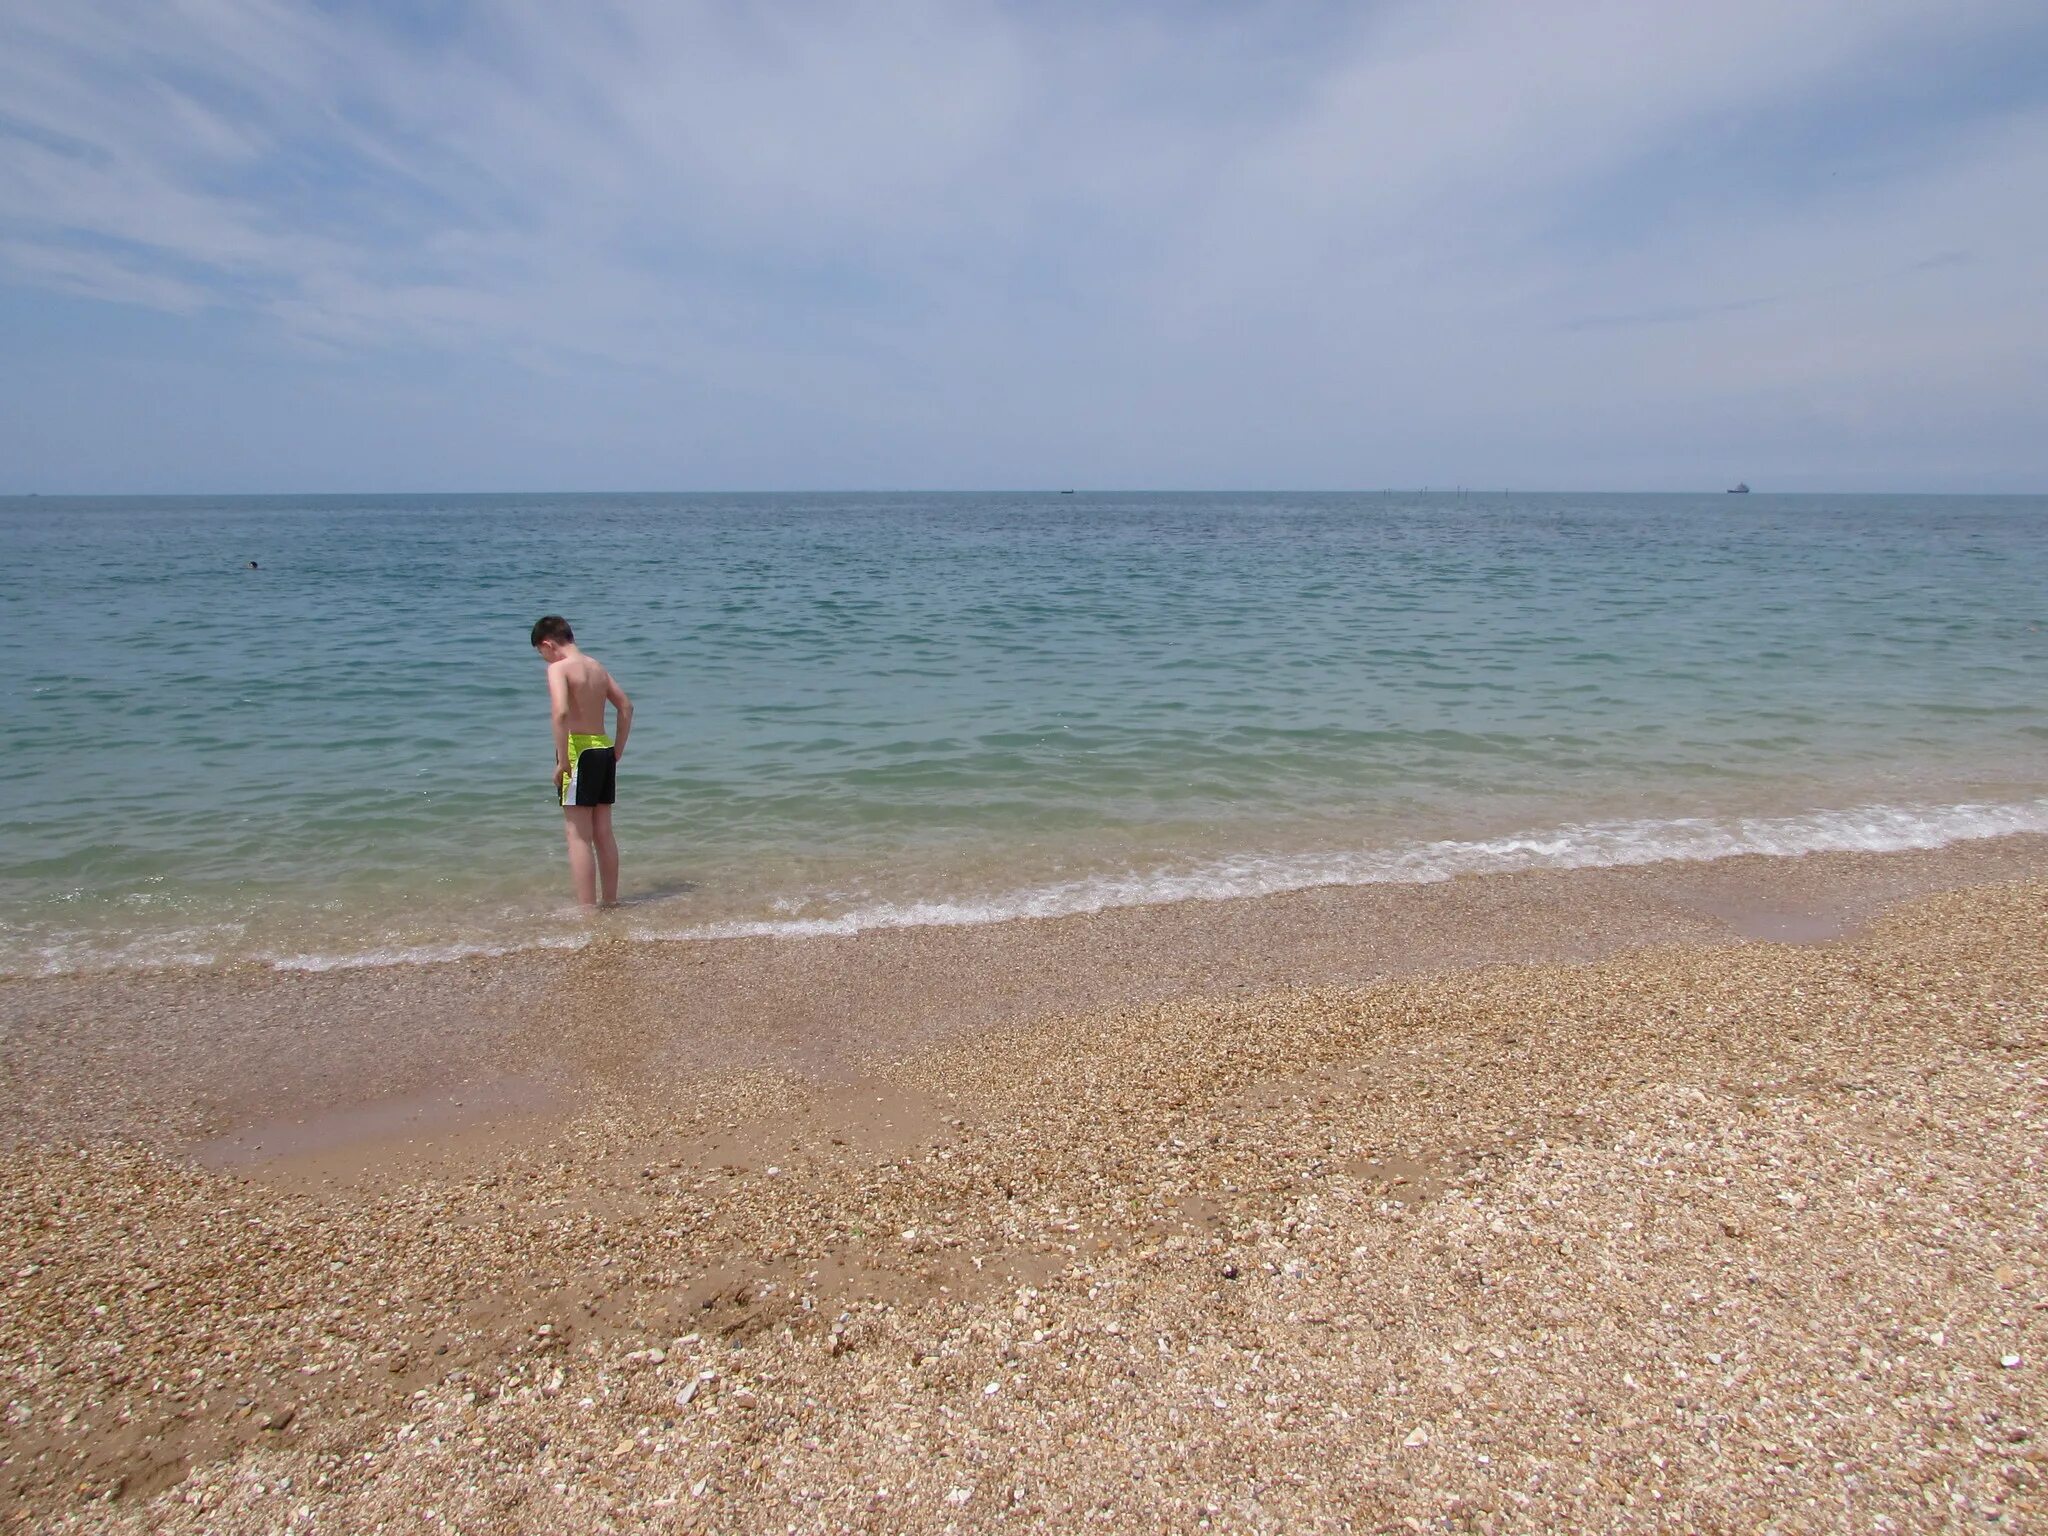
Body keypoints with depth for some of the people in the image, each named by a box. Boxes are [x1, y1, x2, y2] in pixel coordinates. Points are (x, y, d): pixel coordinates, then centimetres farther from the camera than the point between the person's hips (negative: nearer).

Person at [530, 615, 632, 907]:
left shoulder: (558, 668, -10)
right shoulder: (597, 666, 13)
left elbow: (561, 712, -25)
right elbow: (626, 706, 18)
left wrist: (562, 760, -20)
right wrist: (617, 750, 19)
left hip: (578, 751, -7)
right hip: (604, 749, 7)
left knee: (578, 836, -2)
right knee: (603, 833, 14)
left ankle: (587, 909, -2)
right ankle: (611, 901, 22)